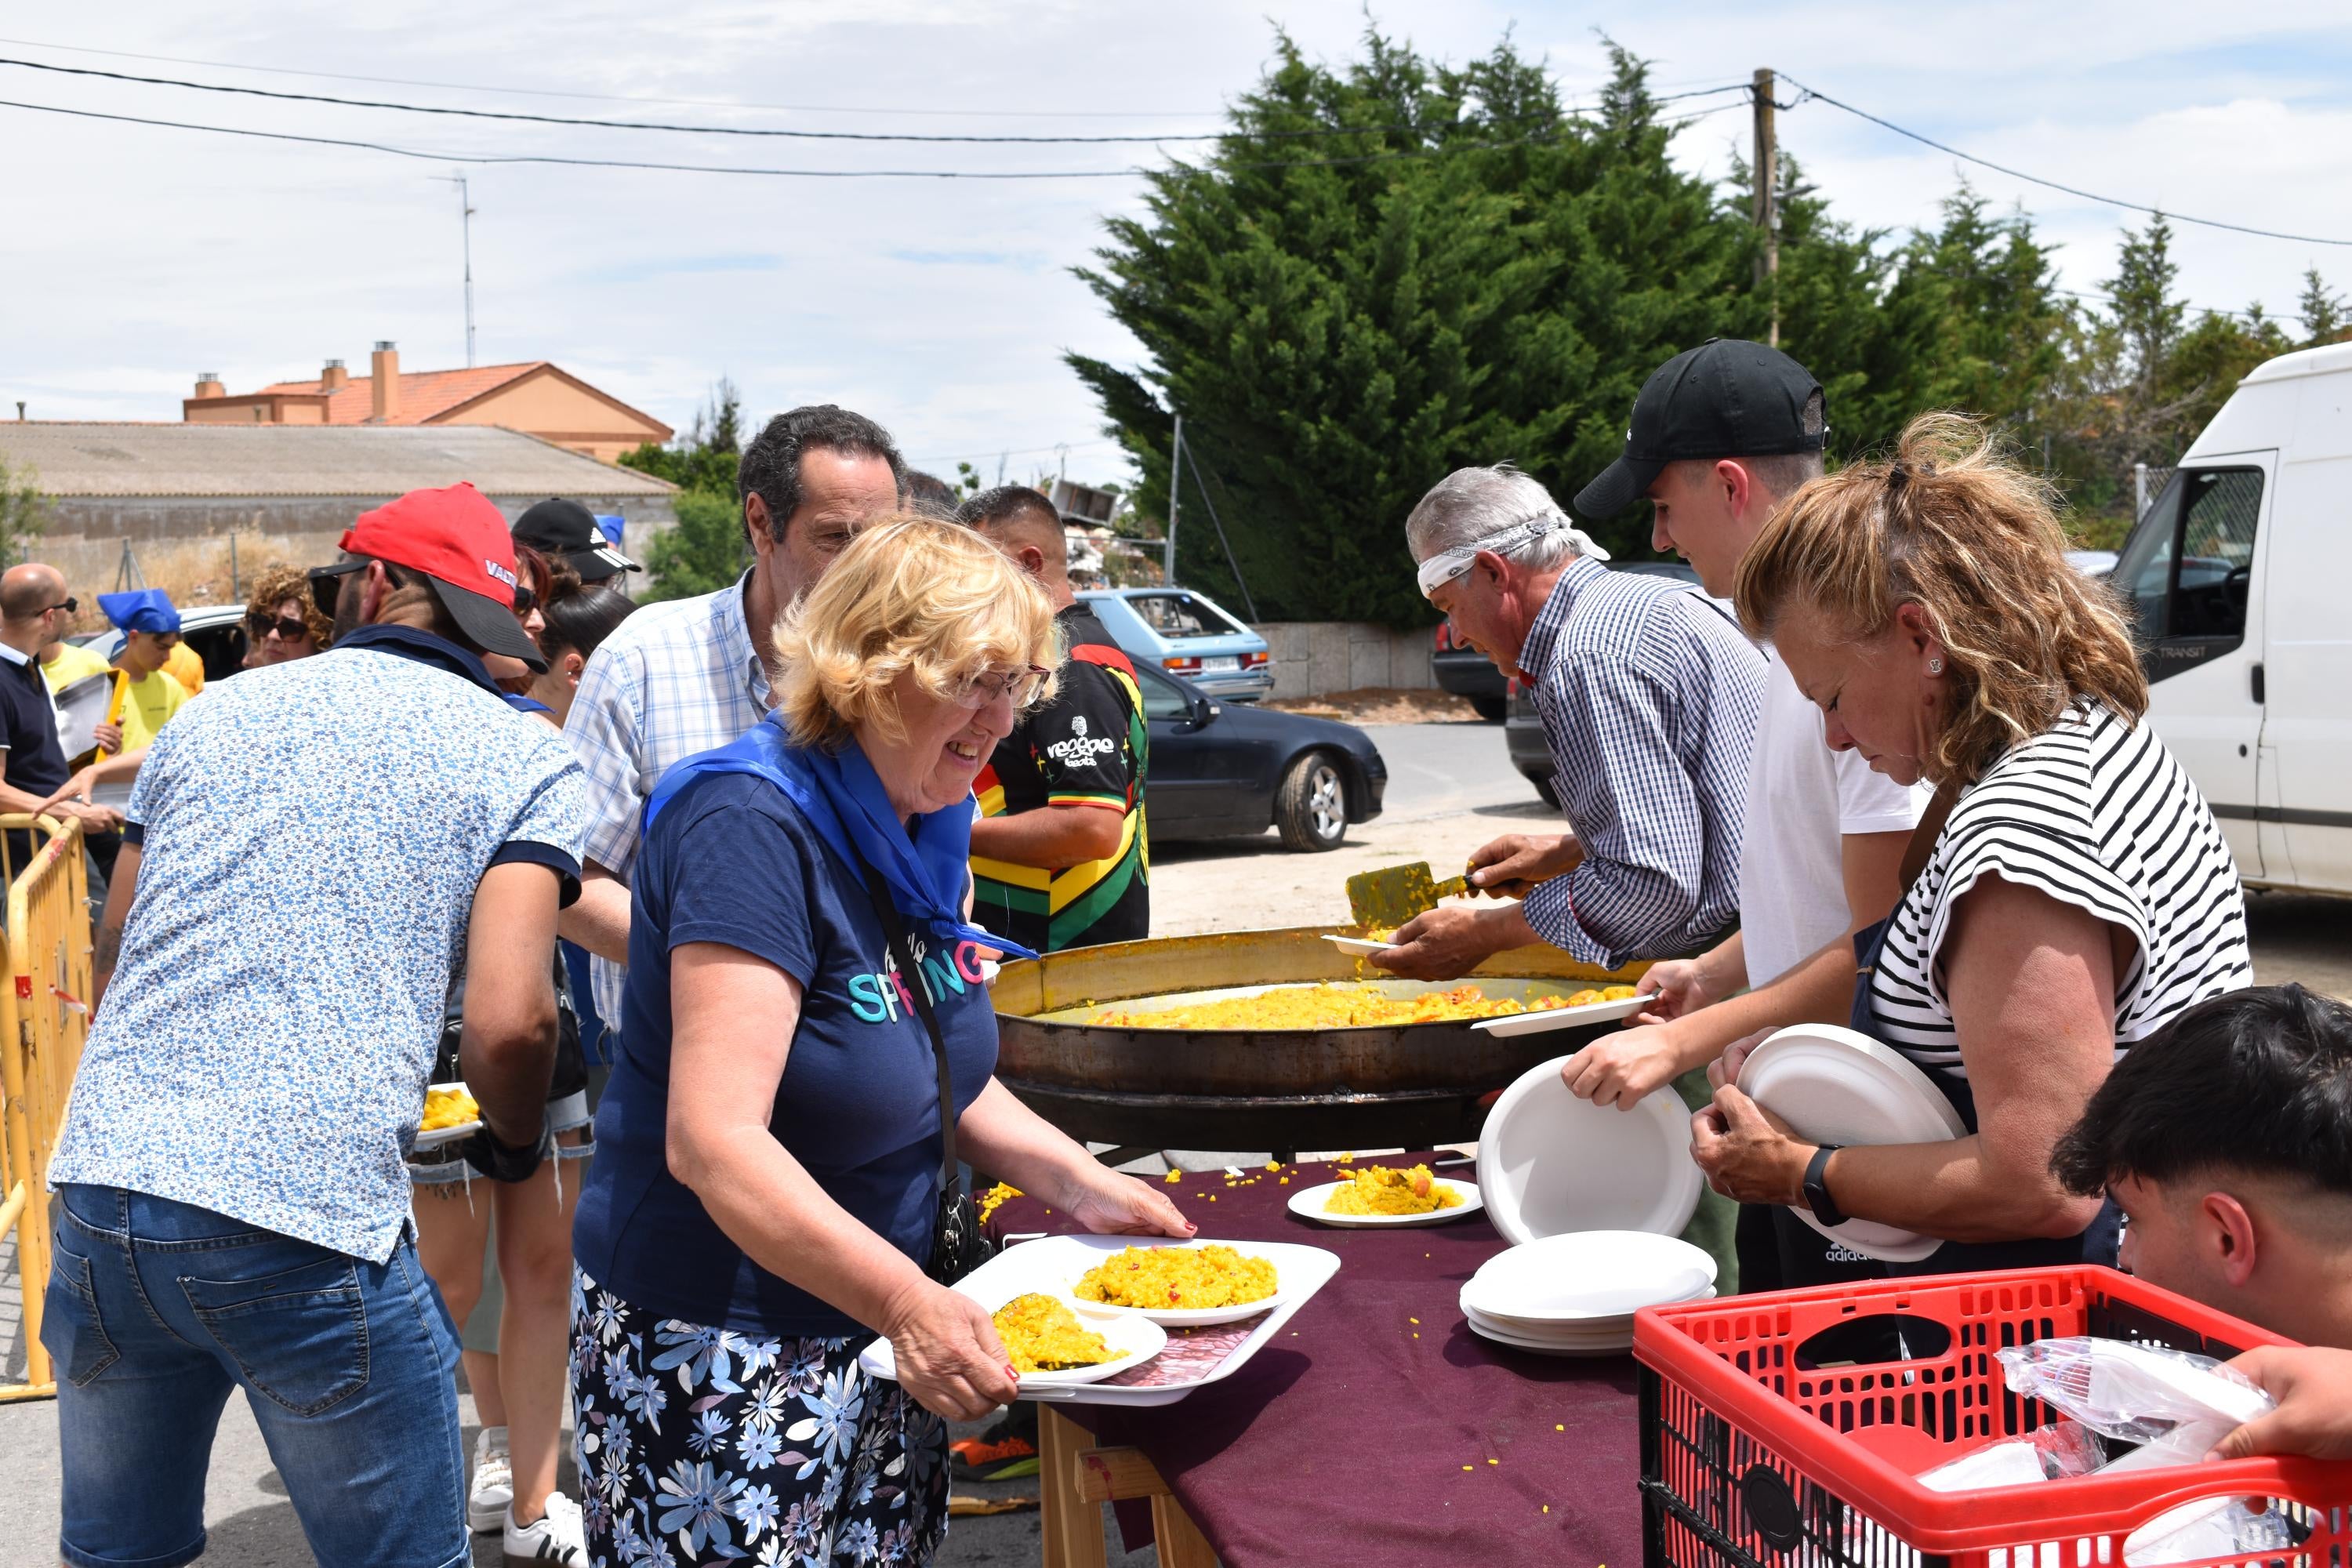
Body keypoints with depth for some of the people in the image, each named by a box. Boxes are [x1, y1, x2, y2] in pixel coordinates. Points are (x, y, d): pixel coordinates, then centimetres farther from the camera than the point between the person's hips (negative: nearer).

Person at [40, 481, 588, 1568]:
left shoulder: (215, 713, 15)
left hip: (98, 1189, 5)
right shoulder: (523, 757, 2)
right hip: (308, 1222, -5)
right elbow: (509, 1022, -10)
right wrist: (513, 1145, 11)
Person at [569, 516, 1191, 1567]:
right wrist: (907, 1302, -34)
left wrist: (1078, 1185, 3)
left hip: (871, 1341, 8)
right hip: (716, 1363, -8)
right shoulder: (753, 829, -23)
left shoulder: (916, 830, 5)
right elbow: (714, 1142, -29)